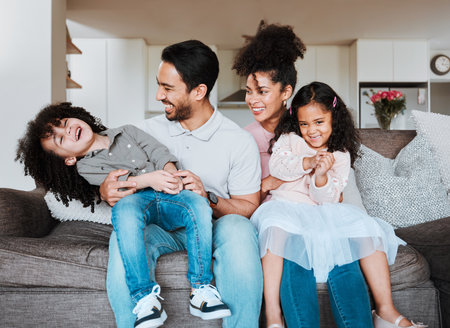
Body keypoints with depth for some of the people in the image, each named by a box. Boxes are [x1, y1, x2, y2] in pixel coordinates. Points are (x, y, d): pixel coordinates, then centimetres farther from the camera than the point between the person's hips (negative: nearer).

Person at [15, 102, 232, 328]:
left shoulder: (127, 132, 20)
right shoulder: (85, 167, 12)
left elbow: (159, 152, 10)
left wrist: (171, 175, -9)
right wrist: (147, 178, -21)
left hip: (167, 196, 3)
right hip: (136, 198, -2)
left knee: (198, 203, -30)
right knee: (125, 207, -38)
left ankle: (201, 289, -26)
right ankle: (145, 298, -39)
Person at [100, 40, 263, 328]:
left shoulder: (240, 142, -2)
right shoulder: (149, 130, 6)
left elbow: (249, 207, -2)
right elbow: (117, 181, 9)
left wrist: (208, 198, -21)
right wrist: (107, 191, -16)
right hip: (160, 225, 2)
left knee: (237, 229, -36)